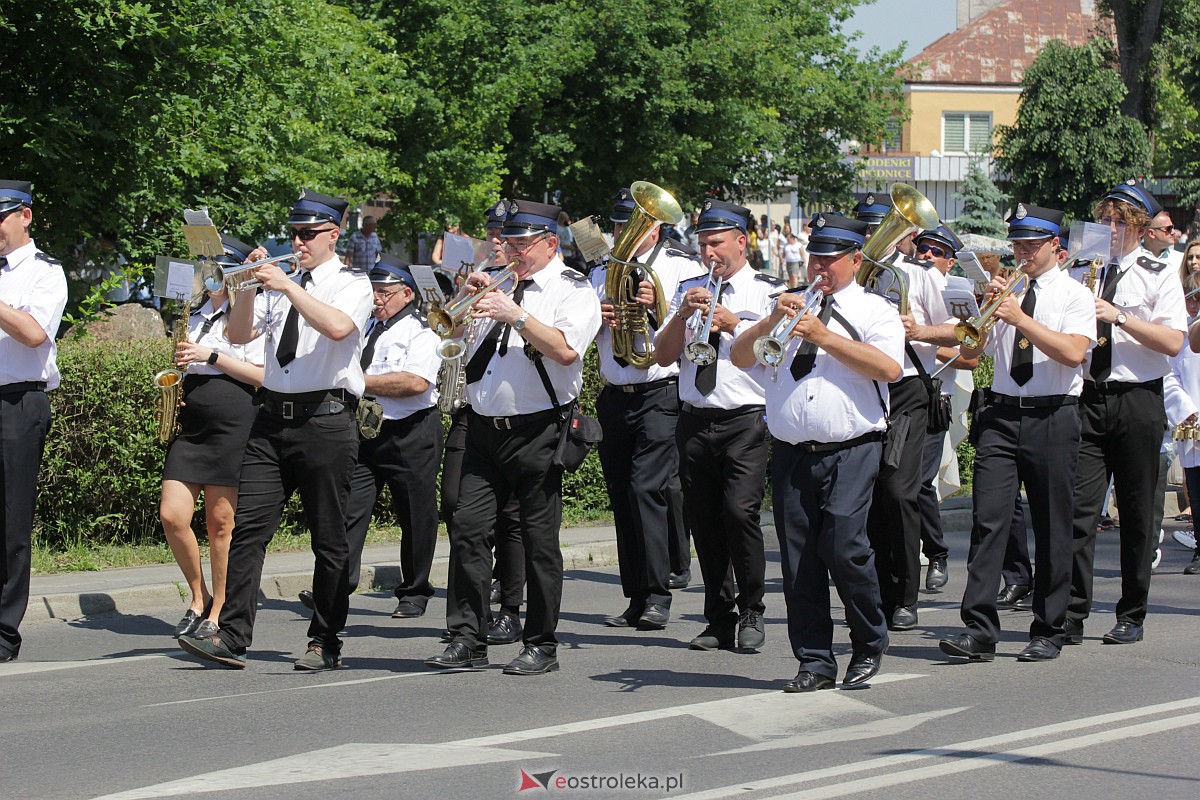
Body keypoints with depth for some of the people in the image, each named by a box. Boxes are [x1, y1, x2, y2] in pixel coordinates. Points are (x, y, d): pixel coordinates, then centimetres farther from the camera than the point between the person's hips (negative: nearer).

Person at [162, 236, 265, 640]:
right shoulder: (195, 313, 19)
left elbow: (261, 375, -10)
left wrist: (210, 356, -13)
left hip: (232, 423, -6)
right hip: (189, 424, 6)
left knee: (221, 522, -2)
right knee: (172, 516, -5)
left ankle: (217, 613, 8)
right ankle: (198, 598, 13)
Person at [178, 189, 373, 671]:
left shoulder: (351, 284, 1)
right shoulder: (278, 285, 16)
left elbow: (339, 327, -21)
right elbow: (240, 336, 9)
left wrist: (288, 286, -20)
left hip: (325, 419, -5)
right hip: (272, 417, 5)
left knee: (329, 537, 2)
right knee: (248, 526, -5)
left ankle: (325, 644, 9)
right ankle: (232, 637, -8)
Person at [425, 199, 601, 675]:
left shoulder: (573, 291, -1)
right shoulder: (498, 283, 17)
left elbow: (566, 350, -18)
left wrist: (515, 316, -20)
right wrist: (466, 297, 4)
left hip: (537, 432, -6)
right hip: (484, 430, 6)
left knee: (539, 538, -1)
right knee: (468, 528, -2)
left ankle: (541, 646, 6)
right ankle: (467, 640, 1)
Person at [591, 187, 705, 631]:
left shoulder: (682, 269, 3)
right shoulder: (602, 273, 19)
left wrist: (660, 308, -18)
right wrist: (596, 319, -1)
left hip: (661, 394, -6)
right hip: (614, 396, 6)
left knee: (647, 488, -17)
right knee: (622, 499, 5)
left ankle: (657, 595, -16)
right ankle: (636, 598, 10)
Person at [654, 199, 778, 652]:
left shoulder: (767, 291, 3)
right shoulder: (688, 291, 15)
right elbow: (663, 356, 8)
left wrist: (733, 323, -15)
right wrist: (684, 314, -6)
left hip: (746, 420, -5)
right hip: (695, 421, 5)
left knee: (739, 511, -17)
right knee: (703, 520, 4)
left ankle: (751, 614, -4)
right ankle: (719, 619, 13)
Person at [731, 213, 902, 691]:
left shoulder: (873, 310, 6)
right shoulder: (787, 305, 18)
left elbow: (889, 368, -12)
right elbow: (740, 358, 10)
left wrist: (825, 337, -15)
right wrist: (773, 322, -6)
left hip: (851, 452, -4)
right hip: (791, 452, 4)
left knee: (843, 546, -17)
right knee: (799, 560, 2)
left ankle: (869, 646, 4)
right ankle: (815, 662, 10)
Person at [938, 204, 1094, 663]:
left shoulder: (1074, 296, 2)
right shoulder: (1005, 291, 13)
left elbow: (1074, 352, -15)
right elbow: (971, 350, 10)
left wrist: (1021, 318, -18)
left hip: (1053, 418, -3)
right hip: (1001, 414, 3)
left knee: (1052, 529, 3)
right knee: (988, 519, -9)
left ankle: (1048, 633, 12)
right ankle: (980, 630, -13)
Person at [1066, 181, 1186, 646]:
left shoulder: (1159, 277, 2)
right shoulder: (1081, 273, 13)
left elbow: (1173, 342, -9)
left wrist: (1119, 317, -16)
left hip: (1137, 402, -2)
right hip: (1086, 398, 2)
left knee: (1136, 512, 5)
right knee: (1079, 508, -7)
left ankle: (1132, 617, 14)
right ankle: (1072, 616, -7)